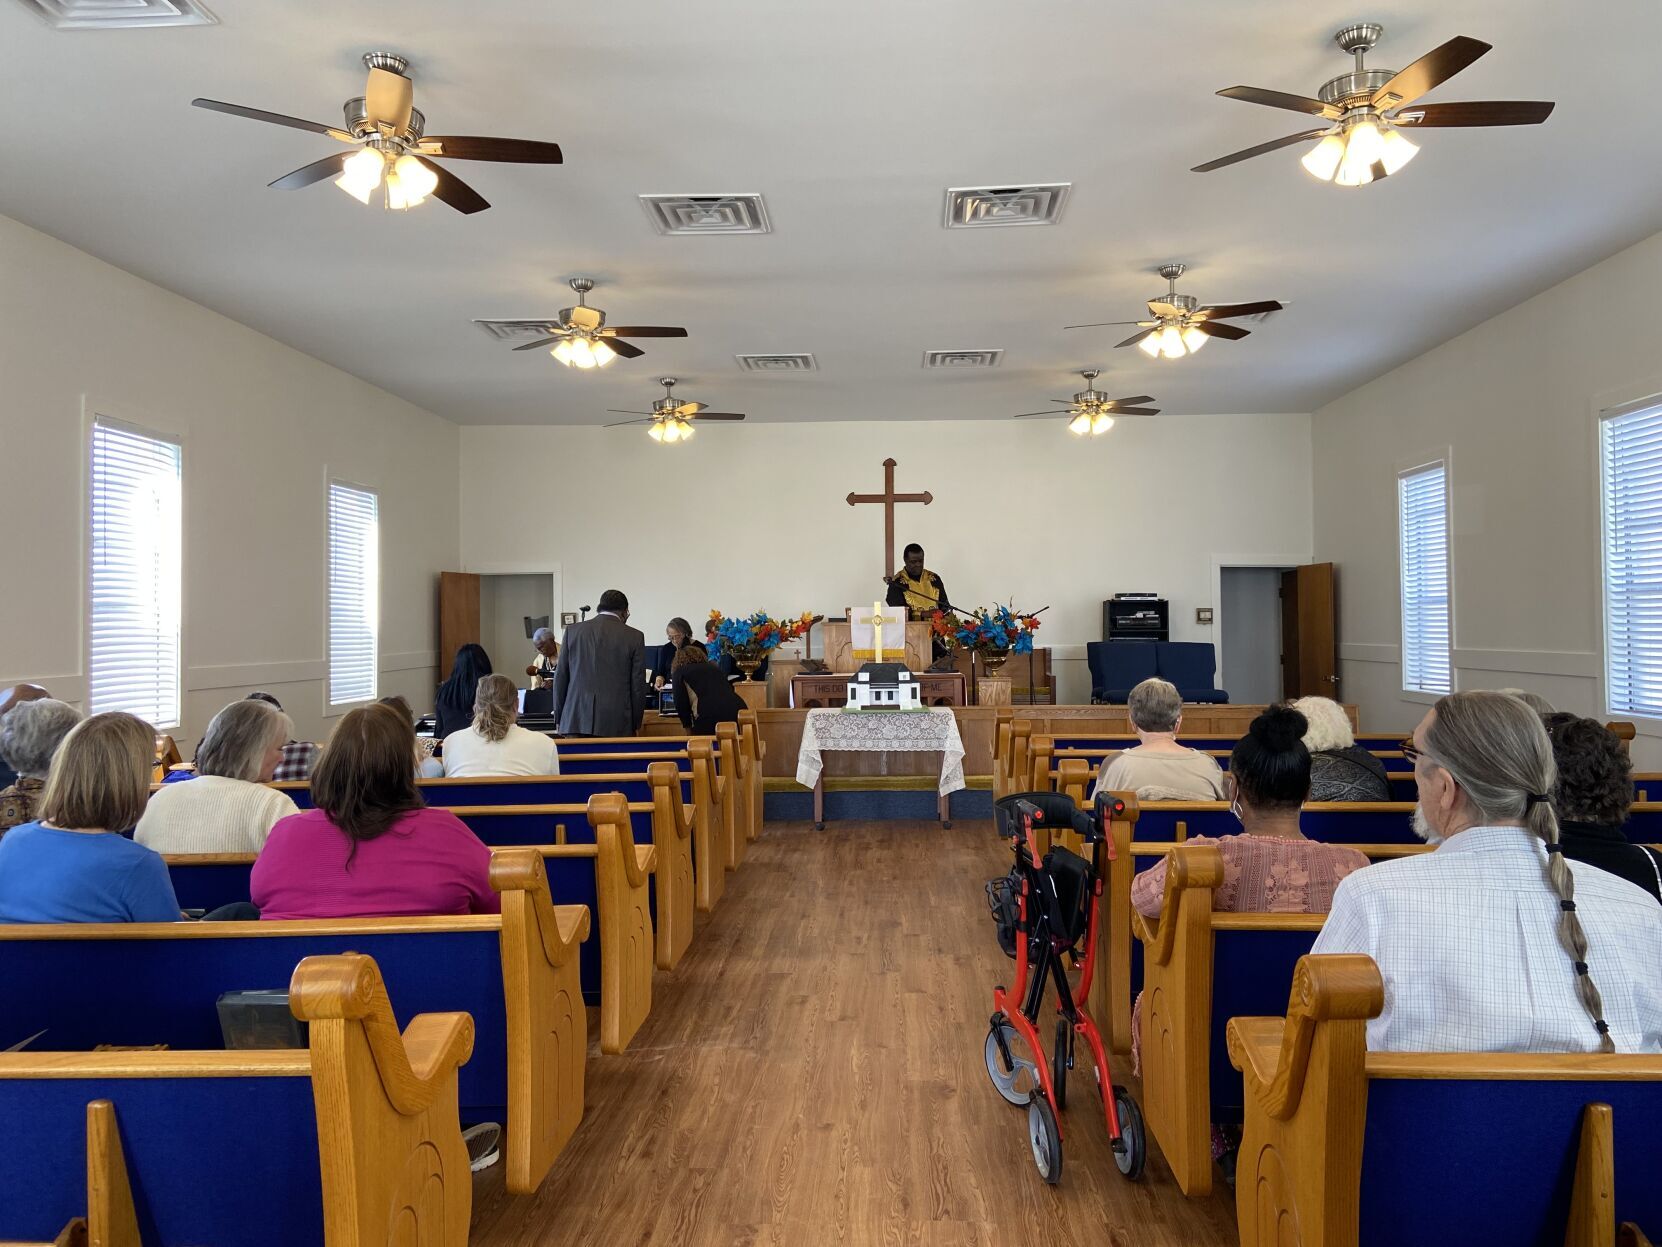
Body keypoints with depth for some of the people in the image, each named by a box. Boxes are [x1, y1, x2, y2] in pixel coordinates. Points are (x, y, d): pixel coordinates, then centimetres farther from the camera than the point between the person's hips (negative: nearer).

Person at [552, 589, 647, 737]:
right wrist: (634, 724, 12)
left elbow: (560, 678, 9)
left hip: (576, 721, 2)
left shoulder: (572, 631, 7)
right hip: (616, 725, -2)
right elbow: (638, 685, 2)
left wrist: (559, 718, 16)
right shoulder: (635, 637, 1)